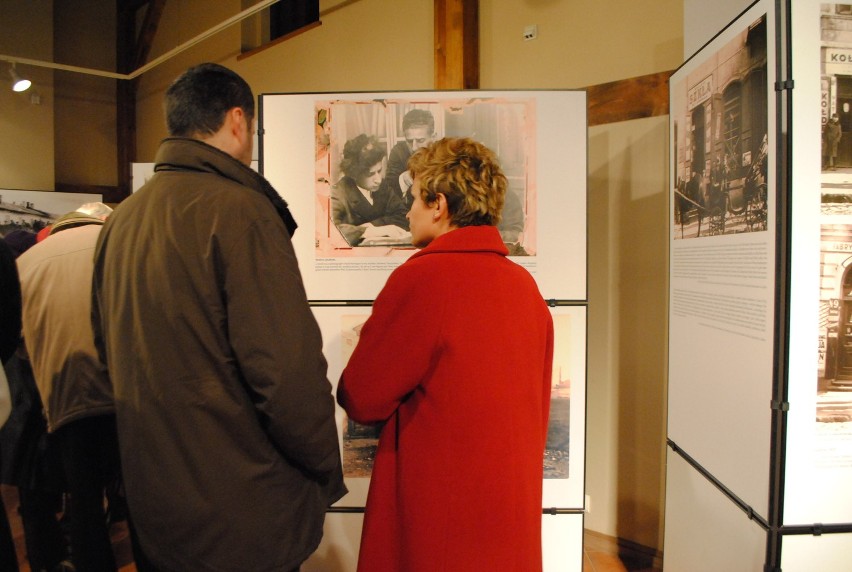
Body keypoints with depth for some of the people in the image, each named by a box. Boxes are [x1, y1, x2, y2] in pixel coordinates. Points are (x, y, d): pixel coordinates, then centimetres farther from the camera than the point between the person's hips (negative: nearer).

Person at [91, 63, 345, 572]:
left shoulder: (120, 220, 5)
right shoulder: (238, 208, -19)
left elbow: (112, 354, 12)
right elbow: (289, 369, -25)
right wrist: (328, 475, -10)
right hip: (244, 521, -7)